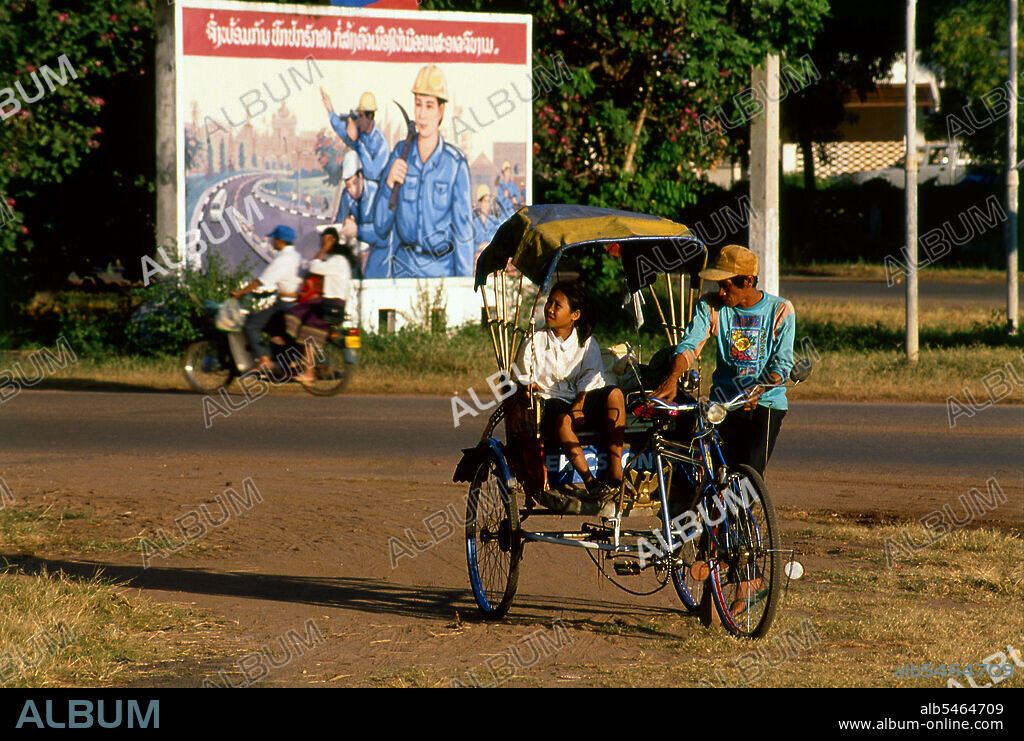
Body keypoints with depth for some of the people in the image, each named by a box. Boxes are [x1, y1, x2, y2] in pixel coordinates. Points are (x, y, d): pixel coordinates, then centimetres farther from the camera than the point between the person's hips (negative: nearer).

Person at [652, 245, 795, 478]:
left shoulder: (780, 310, -2)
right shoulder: (711, 306, 3)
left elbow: (782, 364, -7)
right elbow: (689, 345, -9)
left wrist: (757, 390, -25)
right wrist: (671, 380, -28)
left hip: (766, 403, -2)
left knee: (751, 473, -15)